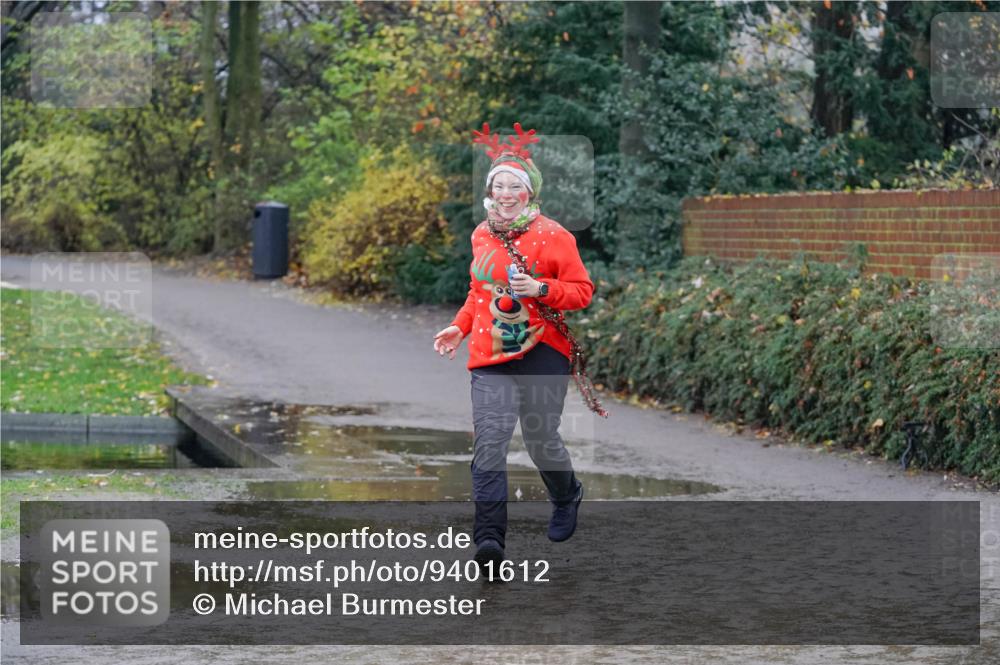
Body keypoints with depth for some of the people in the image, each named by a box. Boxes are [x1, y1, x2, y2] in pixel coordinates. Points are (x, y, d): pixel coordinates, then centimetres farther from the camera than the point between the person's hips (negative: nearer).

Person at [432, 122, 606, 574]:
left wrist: (542, 289, -18)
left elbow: (583, 291, -2)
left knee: (542, 441, 4)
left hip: (542, 353, -3)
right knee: (489, 443, -12)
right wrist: (459, 327, 11)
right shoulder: (481, 236, 12)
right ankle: (489, 538, -17)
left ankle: (567, 498, 38)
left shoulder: (552, 235, -3)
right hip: (490, 355, 3)